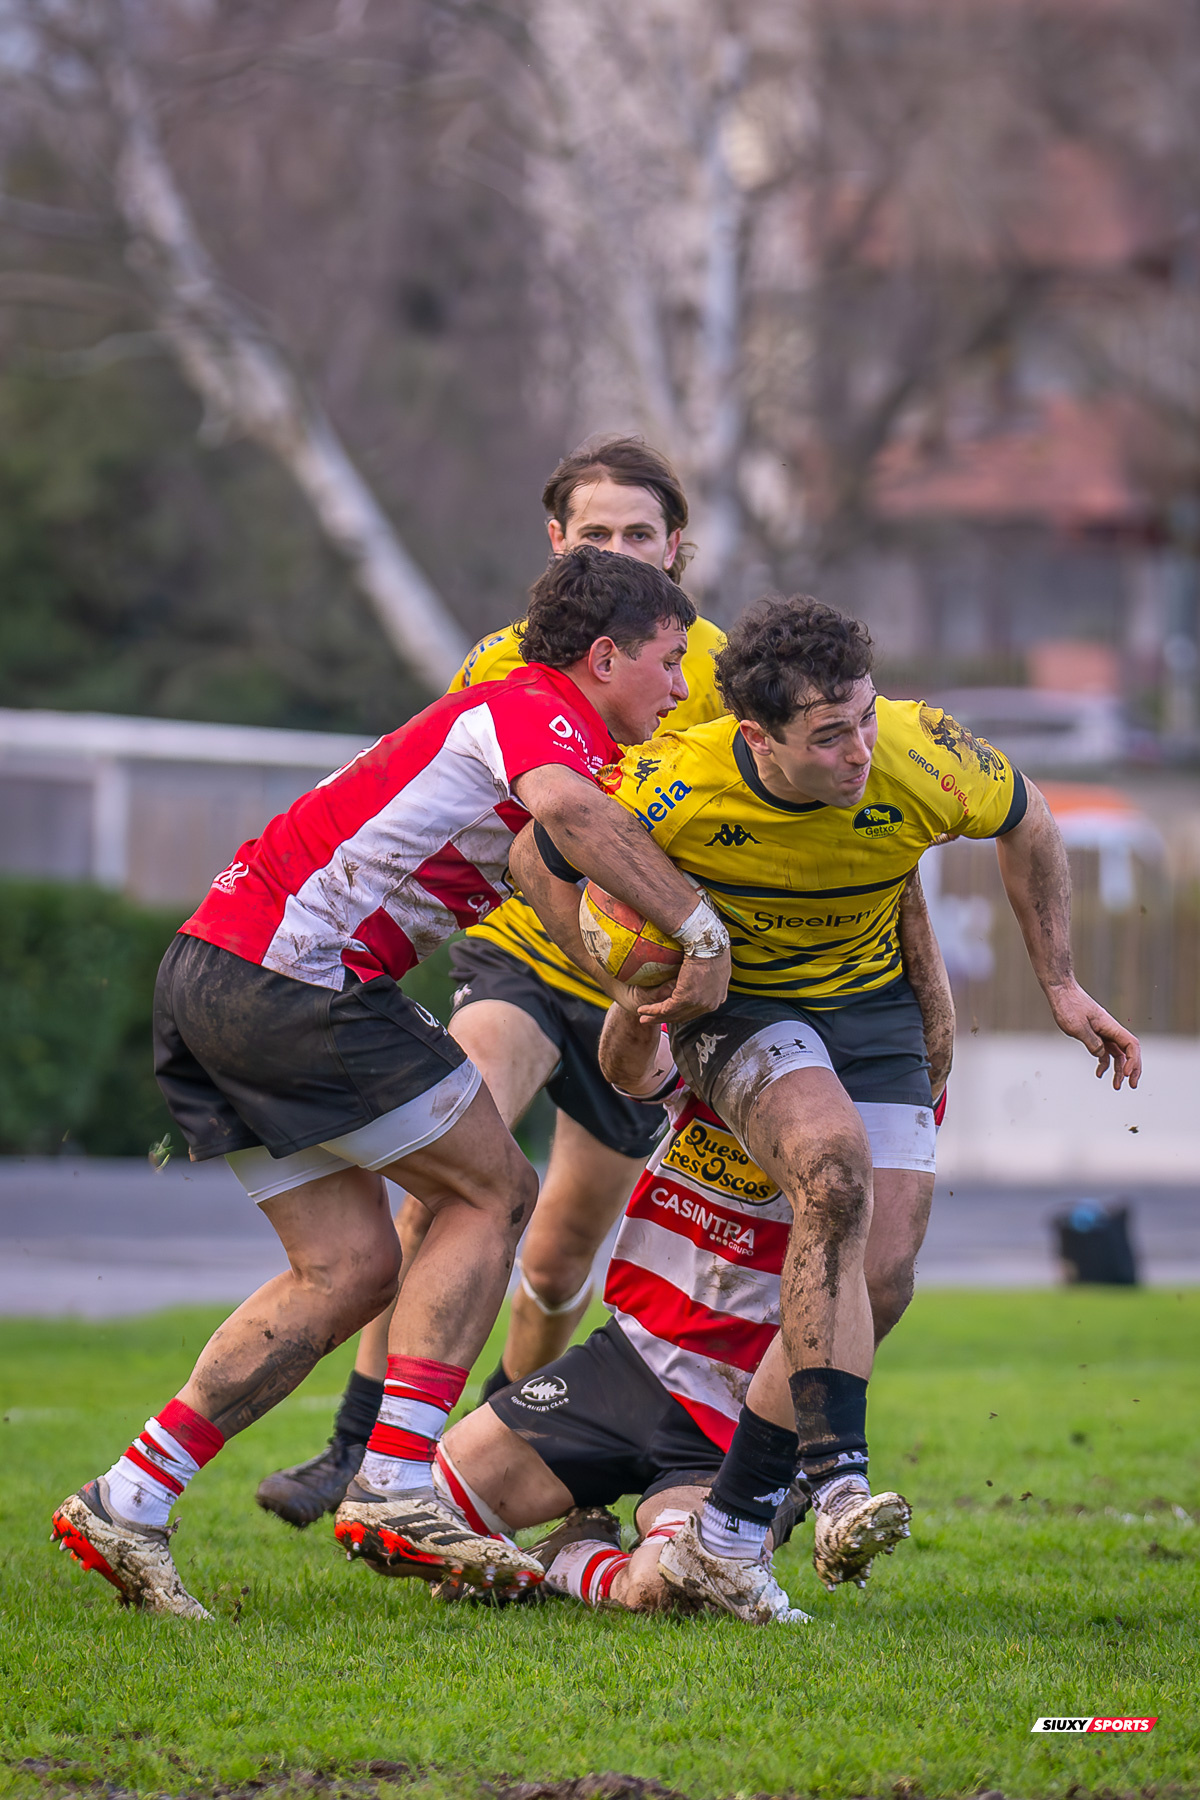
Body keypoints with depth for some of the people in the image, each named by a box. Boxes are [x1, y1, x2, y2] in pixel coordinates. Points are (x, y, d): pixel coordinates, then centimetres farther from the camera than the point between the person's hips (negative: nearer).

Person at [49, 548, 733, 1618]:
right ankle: (395, 1489, -6)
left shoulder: (520, 714, 22)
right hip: (294, 976, -9)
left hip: (211, 973, 9)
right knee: (492, 1192, 1)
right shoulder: (538, 710, -9)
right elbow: (564, 807, -32)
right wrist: (700, 928, -29)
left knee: (352, 1267, 9)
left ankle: (125, 1503, 6)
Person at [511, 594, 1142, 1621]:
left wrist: (1061, 986, 3)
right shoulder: (678, 785, -29)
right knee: (833, 1166, -34)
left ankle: (728, 1530, 1)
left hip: (872, 1000, 3)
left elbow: (1026, 826, -1)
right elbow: (541, 861, -9)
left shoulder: (927, 759, -25)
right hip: (737, 1003, -3)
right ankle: (839, 1480, -37)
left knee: (882, 1274, -10)